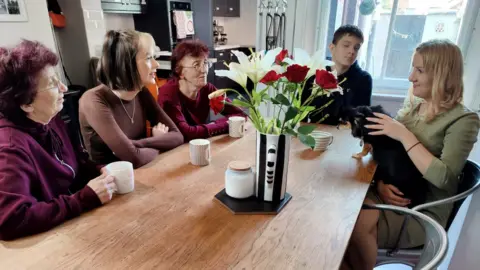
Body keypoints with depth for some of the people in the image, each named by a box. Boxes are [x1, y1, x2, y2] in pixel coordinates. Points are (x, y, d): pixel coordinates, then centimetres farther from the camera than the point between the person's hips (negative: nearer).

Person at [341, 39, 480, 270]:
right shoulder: (411, 106, 9)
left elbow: (443, 177, -21)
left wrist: (405, 135, -20)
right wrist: (380, 182, -9)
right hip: (391, 195, 5)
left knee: (358, 225, -29)